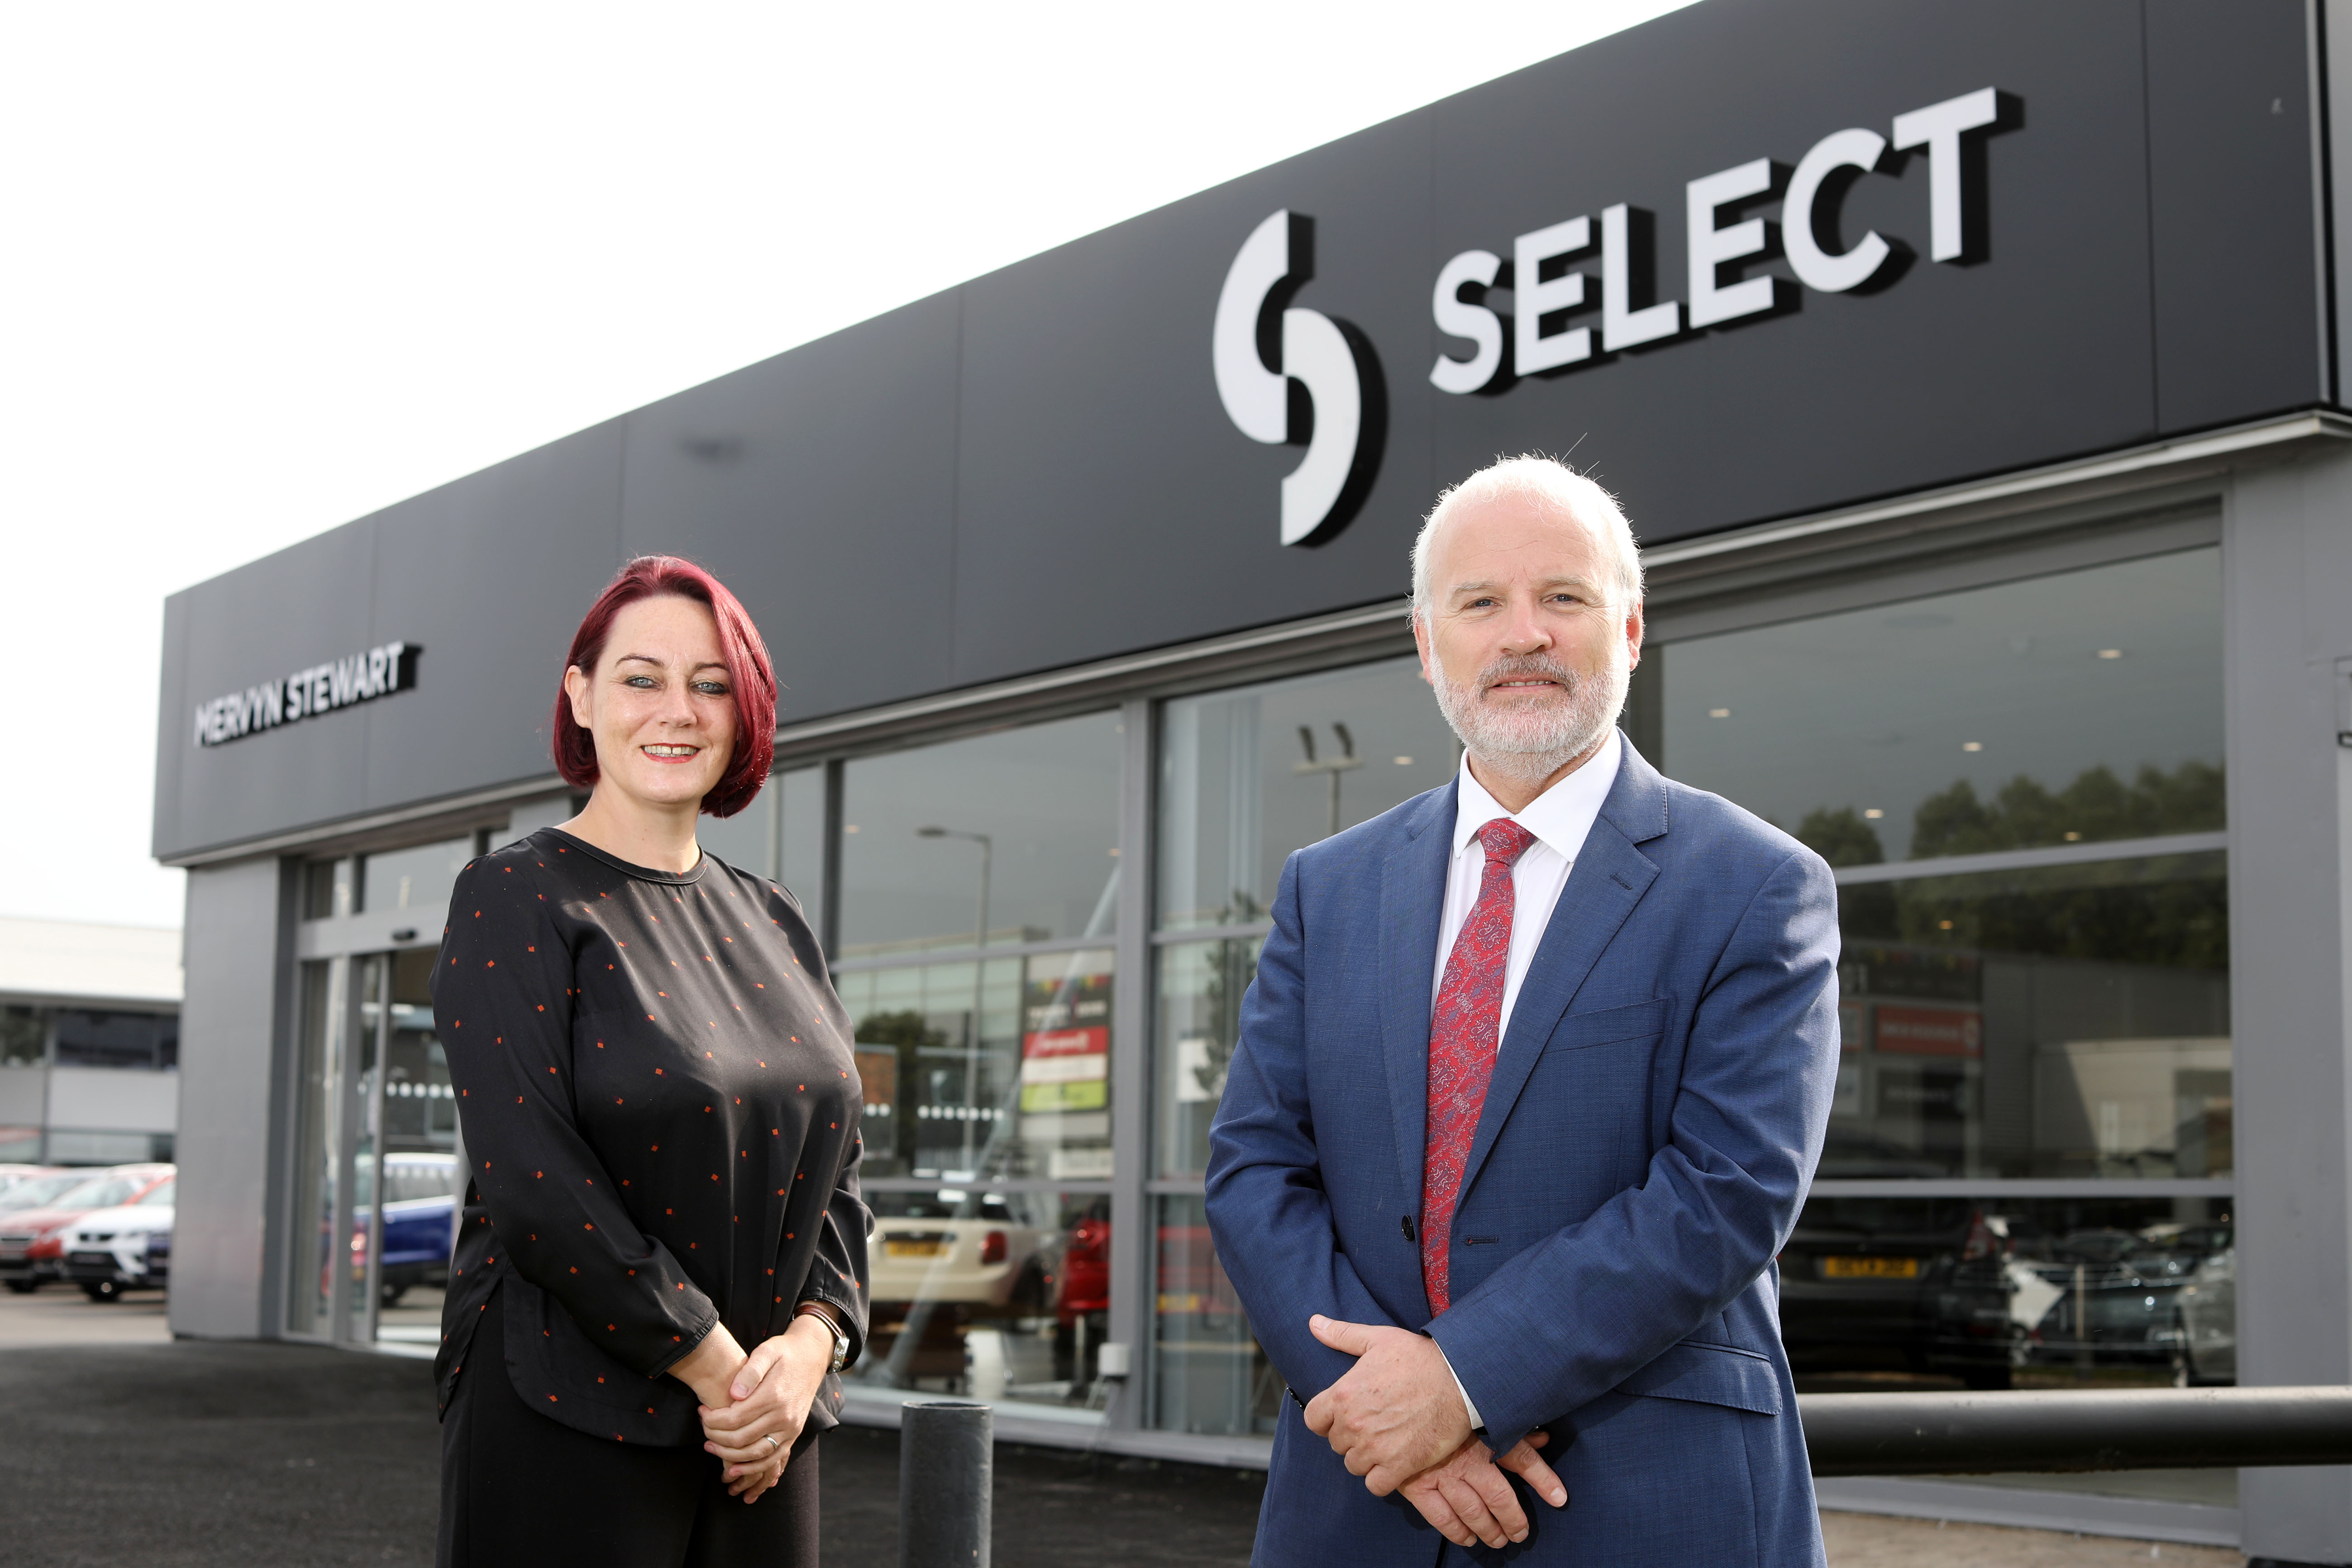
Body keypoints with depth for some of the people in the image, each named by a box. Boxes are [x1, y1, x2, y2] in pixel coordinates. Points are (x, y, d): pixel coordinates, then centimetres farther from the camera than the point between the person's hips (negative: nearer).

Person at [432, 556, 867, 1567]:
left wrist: (810, 1342, -8)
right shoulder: (514, 900, -5)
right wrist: (710, 1363, -16)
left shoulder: (771, 926, 13)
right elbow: (530, 1178, -15)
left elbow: (834, 1168, 10)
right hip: (567, 1421, -5)